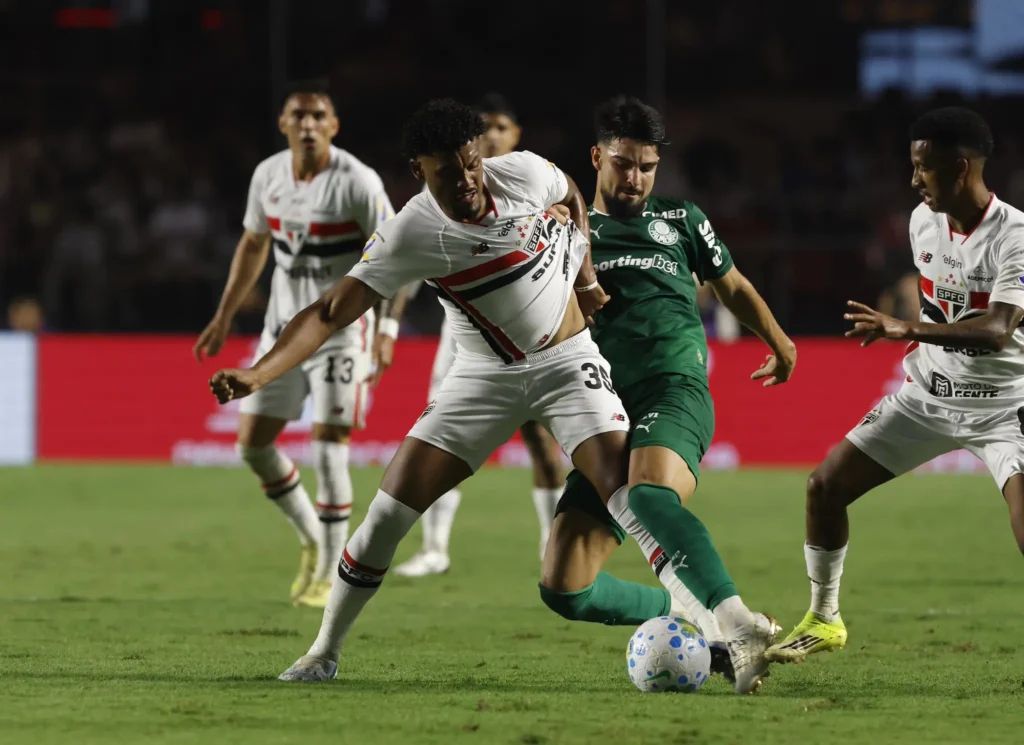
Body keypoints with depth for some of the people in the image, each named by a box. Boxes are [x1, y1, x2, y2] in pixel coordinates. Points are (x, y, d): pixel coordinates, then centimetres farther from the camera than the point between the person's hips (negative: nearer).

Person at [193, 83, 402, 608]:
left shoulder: (358, 183, -15)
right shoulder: (268, 176, 2)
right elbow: (254, 245, 16)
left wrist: (387, 329, -22)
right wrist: (224, 318, 15)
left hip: (341, 326, -6)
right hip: (284, 325, 6)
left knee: (328, 445, -12)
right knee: (253, 442, 4)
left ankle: (330, 575, 0)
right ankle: (311, 539, 26)